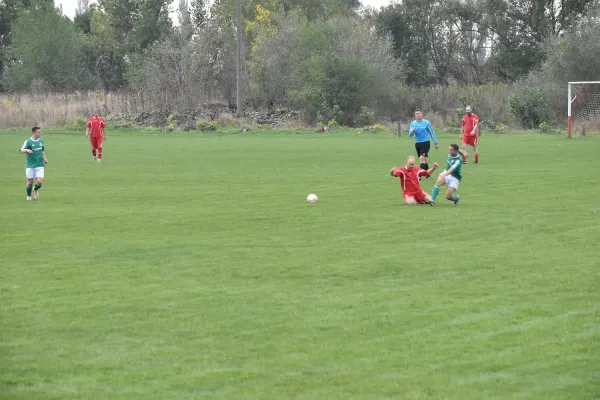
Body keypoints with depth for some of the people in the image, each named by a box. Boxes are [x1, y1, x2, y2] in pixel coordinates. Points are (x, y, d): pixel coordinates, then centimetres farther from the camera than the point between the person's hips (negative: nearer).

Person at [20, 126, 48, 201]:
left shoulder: (41, 140, 8)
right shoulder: (28, 141, -7)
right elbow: (22, 150, -15)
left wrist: (45, 158, 11)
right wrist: (27, 150, -36)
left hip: (40, 165, 3)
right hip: (30, 165, -3)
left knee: (39, 181, -10)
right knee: (30, 182, 1)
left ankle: (35, 189, 23)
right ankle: (29, 196, 26)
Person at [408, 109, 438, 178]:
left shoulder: (426, 123, -4)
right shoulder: (413, 123, 5)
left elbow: (432, 133, 3)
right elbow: (410, 135, 2)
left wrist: (435, 143, 5)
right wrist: (412, 130, -21)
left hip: (425, 142, -5)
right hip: (417, 143, 5)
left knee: (422, 158, -18)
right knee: (424, 160, 13)